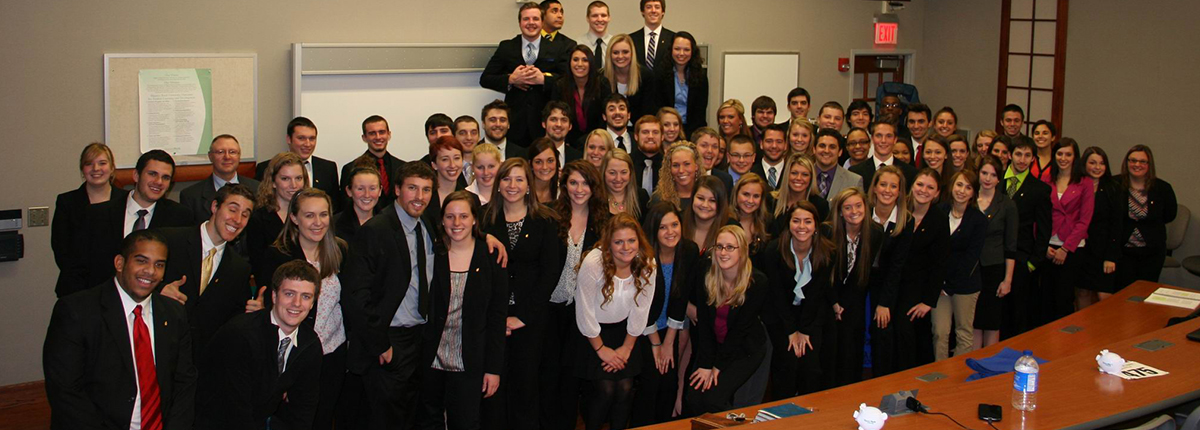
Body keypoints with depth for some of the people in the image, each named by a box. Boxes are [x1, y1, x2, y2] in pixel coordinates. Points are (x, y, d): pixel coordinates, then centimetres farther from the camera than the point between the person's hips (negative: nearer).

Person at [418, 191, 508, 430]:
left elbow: (497, 317, -2)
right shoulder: (433, 256, 2)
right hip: (431, 359, 1)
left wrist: (493, 368, -6)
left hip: (469, 365, -1)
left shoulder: (491, 259, -2)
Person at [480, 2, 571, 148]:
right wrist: (511, 79, -11)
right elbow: (485, 79, 6)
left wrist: (544, 79, -17)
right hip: (515, 122, 1)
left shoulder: (557, 48, 6)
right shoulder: (506, 47, 9)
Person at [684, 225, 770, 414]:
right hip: (714, 345, 4)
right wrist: (705, 363, -15)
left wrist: (718, 366, -14)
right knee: (692, 397, -13)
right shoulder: (706, 276, -8)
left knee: (713, 399, -21)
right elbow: (702, 322, -7)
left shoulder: (758, 282, -17)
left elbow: (741, 328, -15)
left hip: (745, 350, -4)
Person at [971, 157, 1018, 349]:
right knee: (973, 323, 4)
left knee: (991, 323, 4)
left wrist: (1008, 279, -6)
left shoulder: (1006, 204, -2)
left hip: (994, 268, -2)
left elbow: (1011, 247, -1)